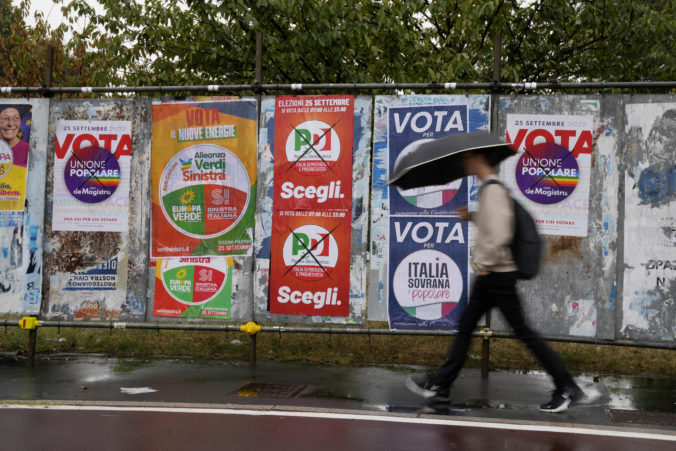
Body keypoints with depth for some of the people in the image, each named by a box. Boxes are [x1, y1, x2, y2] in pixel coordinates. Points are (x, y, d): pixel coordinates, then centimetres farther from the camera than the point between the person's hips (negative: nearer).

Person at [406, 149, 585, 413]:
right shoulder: (488, 189, 13)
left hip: (498, 274, -10)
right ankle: (440, 386, 19)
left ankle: (567, 388, 5)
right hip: (490, 275, 10)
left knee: (521, 330, -4)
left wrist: (486, 264, -17)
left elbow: (501, 235, -26)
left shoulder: (493, 190, -17)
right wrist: (472, 217, 12)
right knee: (465, 326, 12)